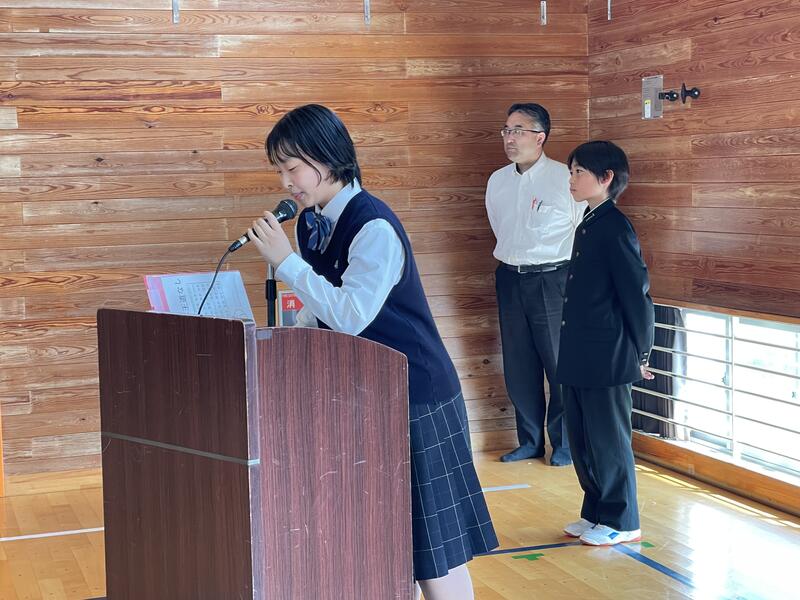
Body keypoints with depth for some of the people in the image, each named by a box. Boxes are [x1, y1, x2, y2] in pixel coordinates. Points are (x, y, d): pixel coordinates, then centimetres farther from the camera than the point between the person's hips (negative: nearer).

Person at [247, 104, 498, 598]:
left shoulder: (374, 227, -20)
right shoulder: (311, 224, 5)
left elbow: (350, 316, -29)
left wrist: (285, 261, -25)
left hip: (413, 395, -8)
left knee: (433, 540, 1)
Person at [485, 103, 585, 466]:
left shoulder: (565, 179, -10)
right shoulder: (497, 181, 7)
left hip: (552, 279, -6)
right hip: (509, 278, 6)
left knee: (560, 363, 2)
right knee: (518, 365, 10)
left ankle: (564, 443, 17)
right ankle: (530, 441, 24)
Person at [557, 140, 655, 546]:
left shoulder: (615, 228, -16)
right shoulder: (589, 225, 11)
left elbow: (637, 293, -16)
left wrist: (640, 354, -10)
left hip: (606, 359, -9)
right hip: (579, 358, 9)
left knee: (609, 440, 2)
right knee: (581, 439, 16)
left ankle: (622, 523, 15)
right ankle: (596, 513, 28)